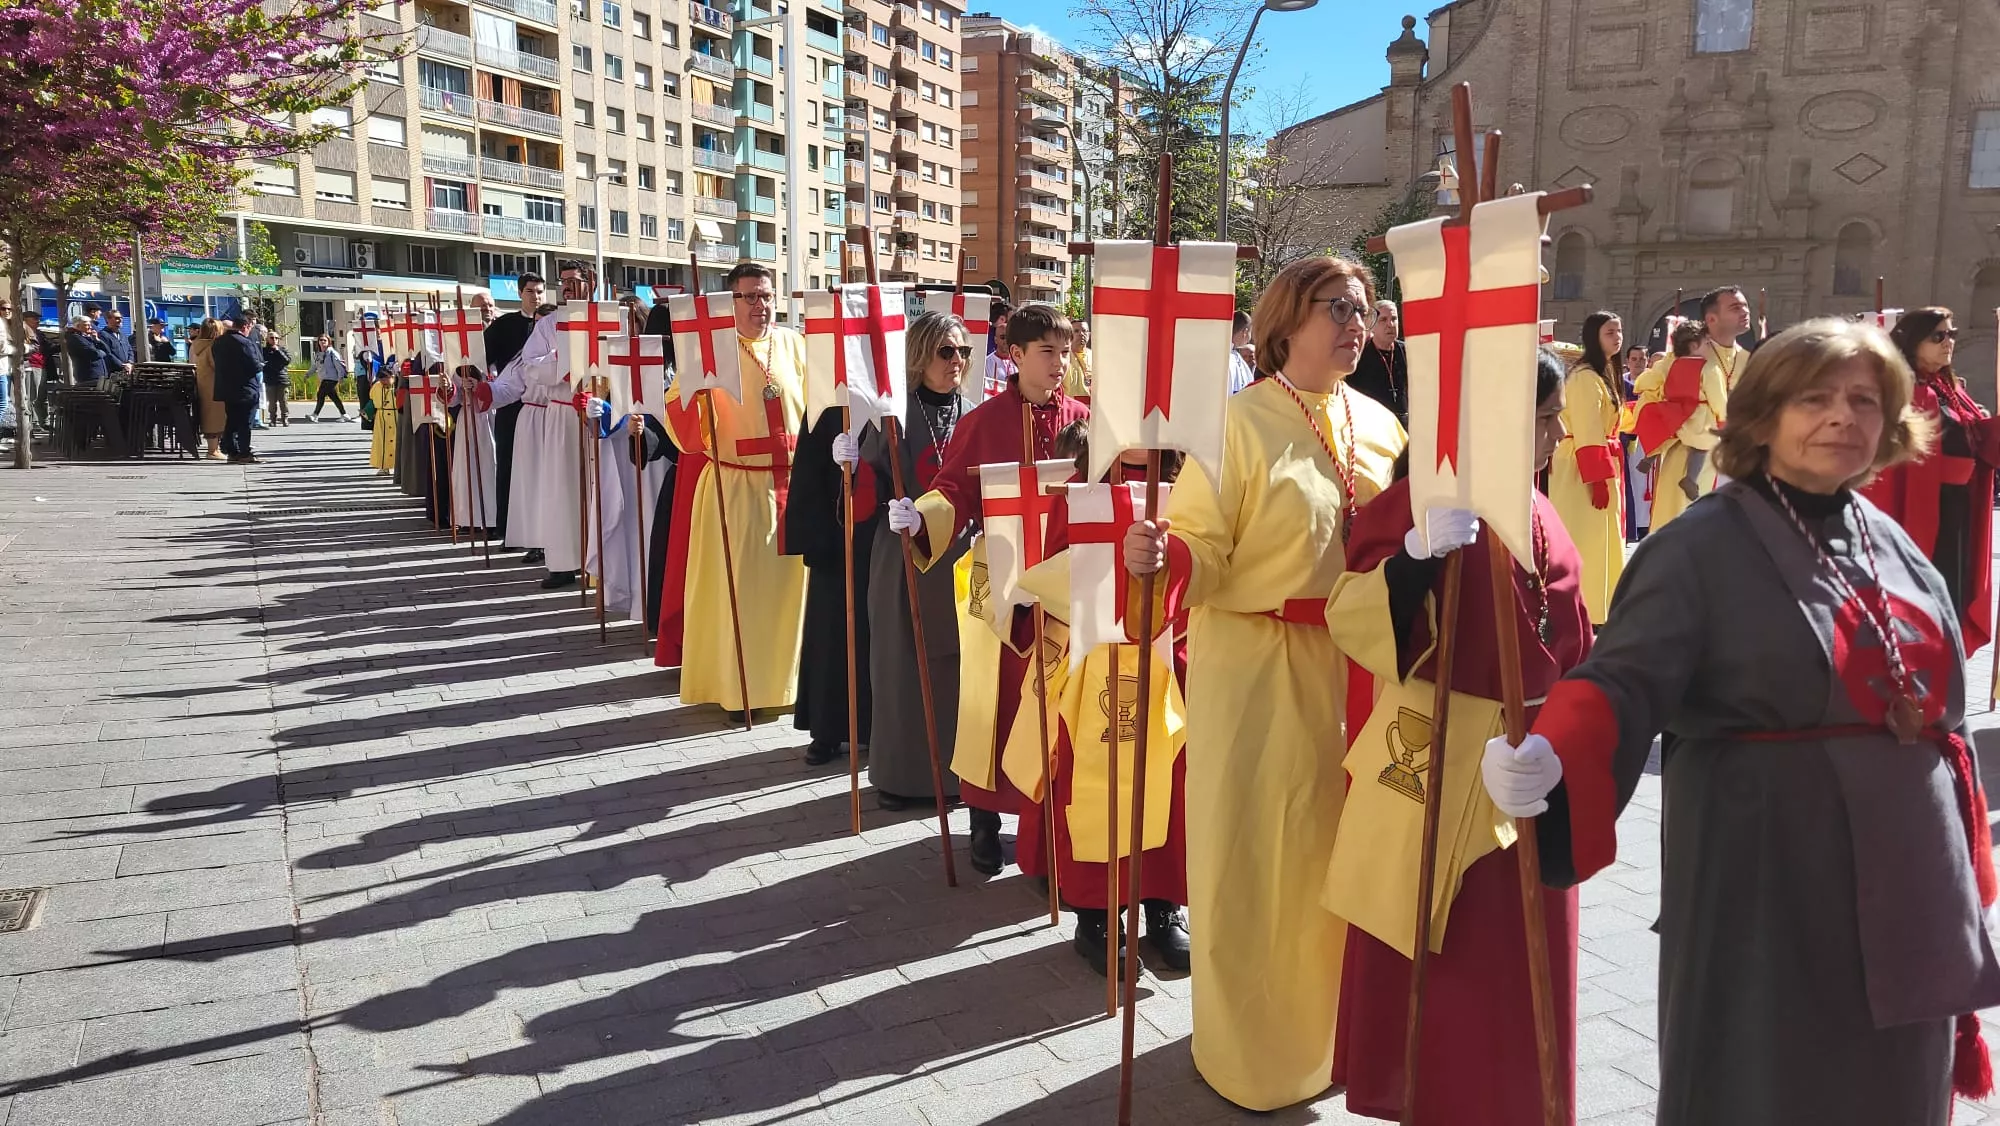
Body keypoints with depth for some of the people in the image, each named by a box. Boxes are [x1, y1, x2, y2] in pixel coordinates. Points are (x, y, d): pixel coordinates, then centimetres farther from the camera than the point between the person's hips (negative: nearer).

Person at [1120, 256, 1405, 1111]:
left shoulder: (1378, 425, 8)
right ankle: (1252, 1047, 23)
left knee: (1338, 851, 15)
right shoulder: (1236, 421, -10)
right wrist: (1159, 554, -34)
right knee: (1252, 857, 3)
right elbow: (1204, 553, -15)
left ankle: (1325, 1028, 35)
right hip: (1256, 673, -5)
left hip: (1355, 668, 6)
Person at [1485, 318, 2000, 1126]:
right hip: (1771, 894, -6)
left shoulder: (1896, 548, 9)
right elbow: (1624, 681, -22)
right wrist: (1549, 760, -42)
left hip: (1908, 886, 7)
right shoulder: (1702, 546, -12)